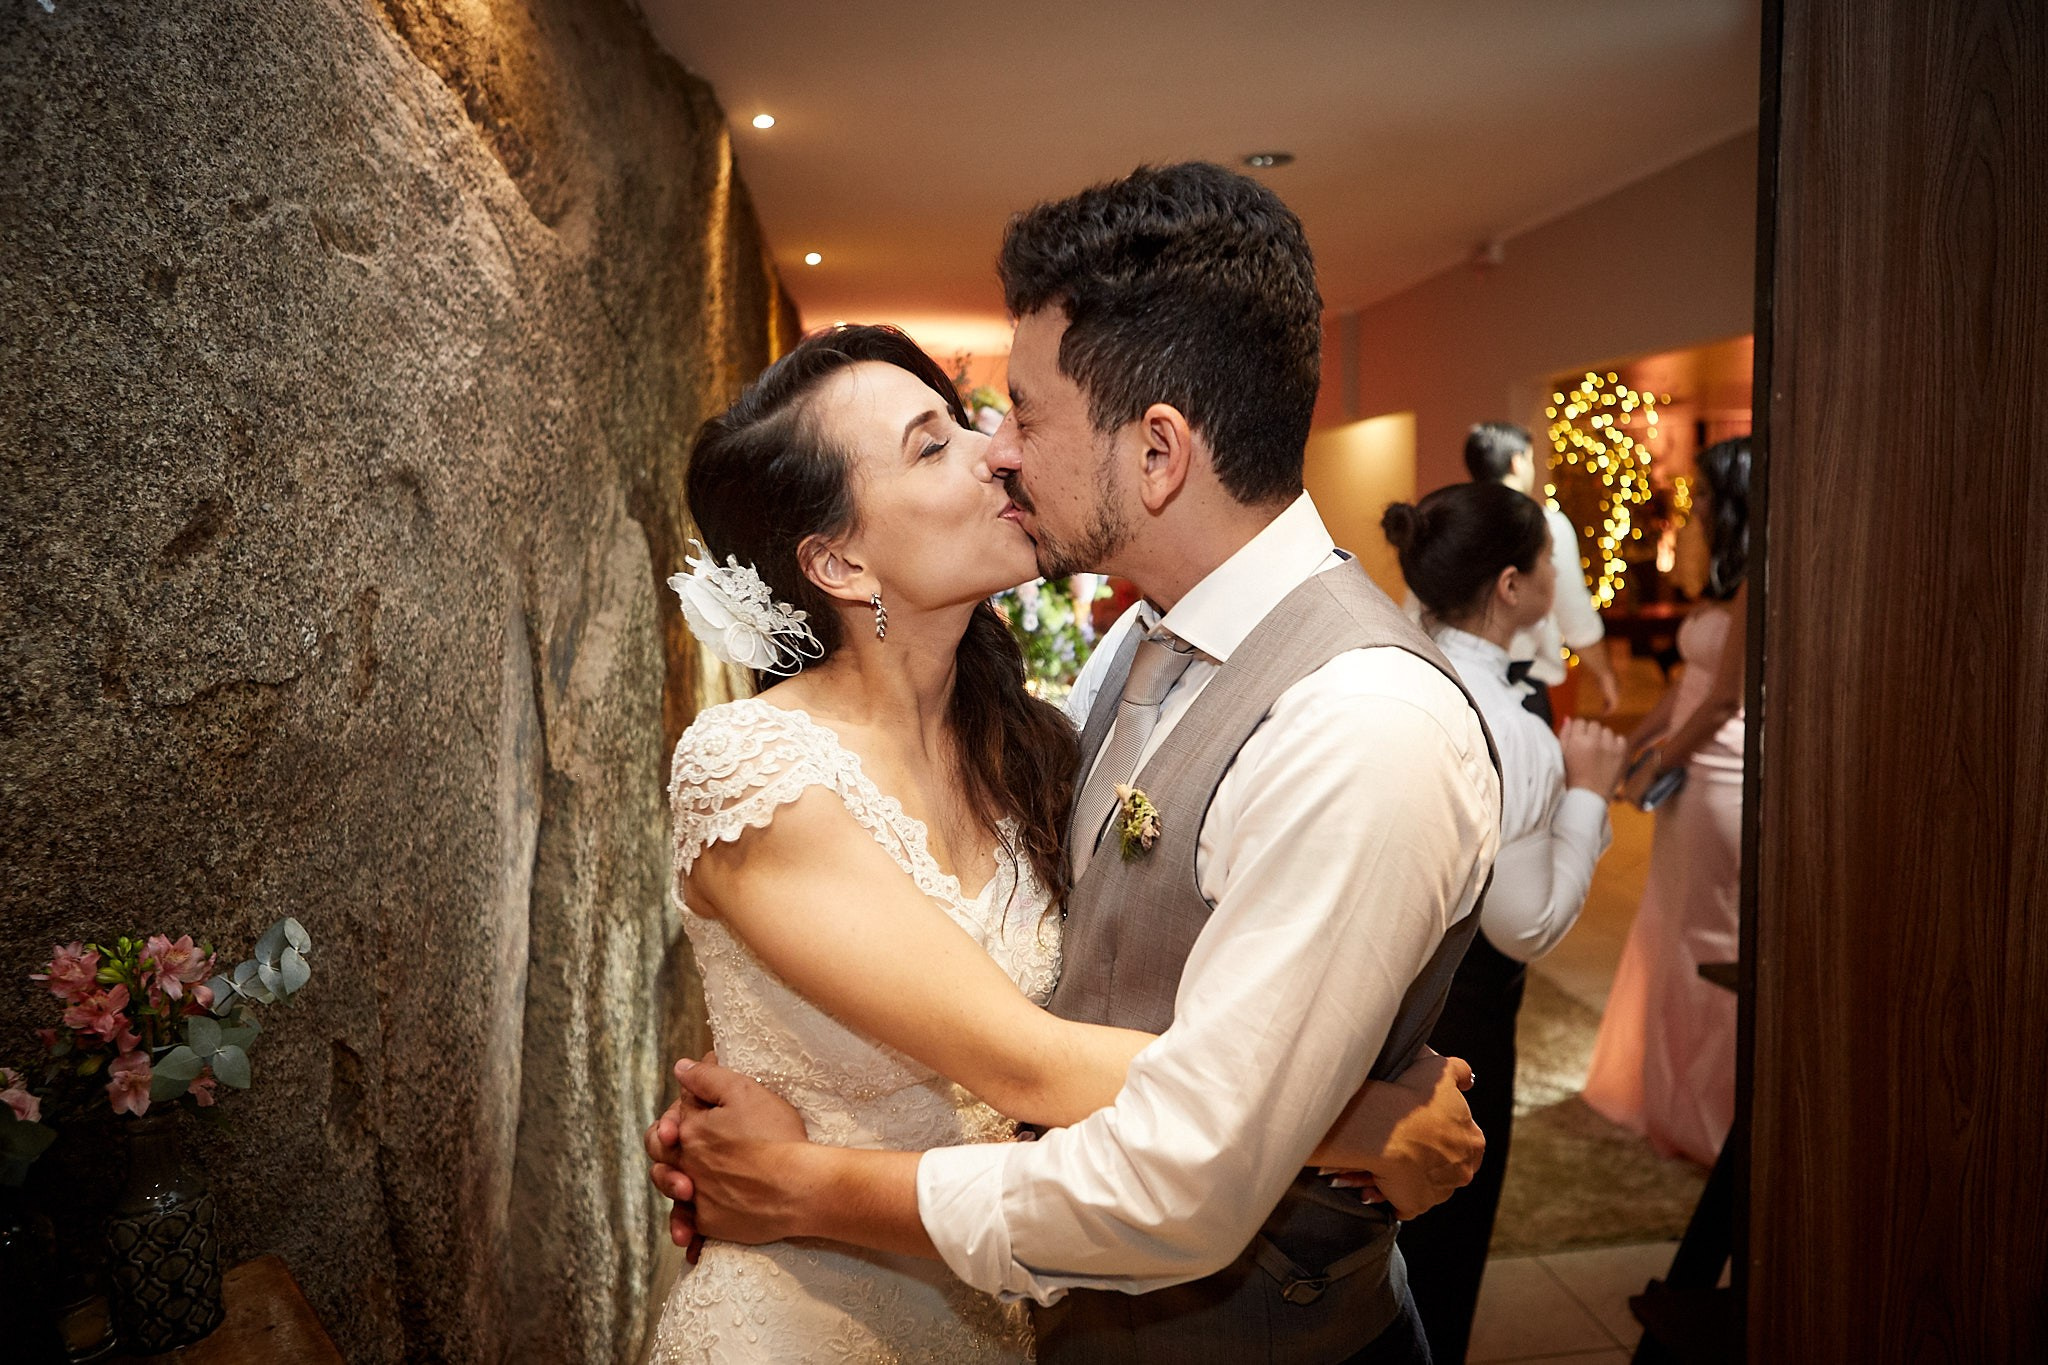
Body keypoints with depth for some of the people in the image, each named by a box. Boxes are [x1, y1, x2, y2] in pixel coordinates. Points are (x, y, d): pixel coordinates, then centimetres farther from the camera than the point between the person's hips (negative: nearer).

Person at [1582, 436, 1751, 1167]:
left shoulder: (1754, 583, -16)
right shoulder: (1726, 577, 13)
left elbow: (1726, 697, -18)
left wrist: (1658, 763, -8)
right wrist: (1633, 744, 12)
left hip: (1719, 778, -9)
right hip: (1695, 774, 9)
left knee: (1707, 941, 3)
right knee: (1673, 928, 16)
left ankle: (1709, 1112, 18)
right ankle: (1666, 1084, 31)